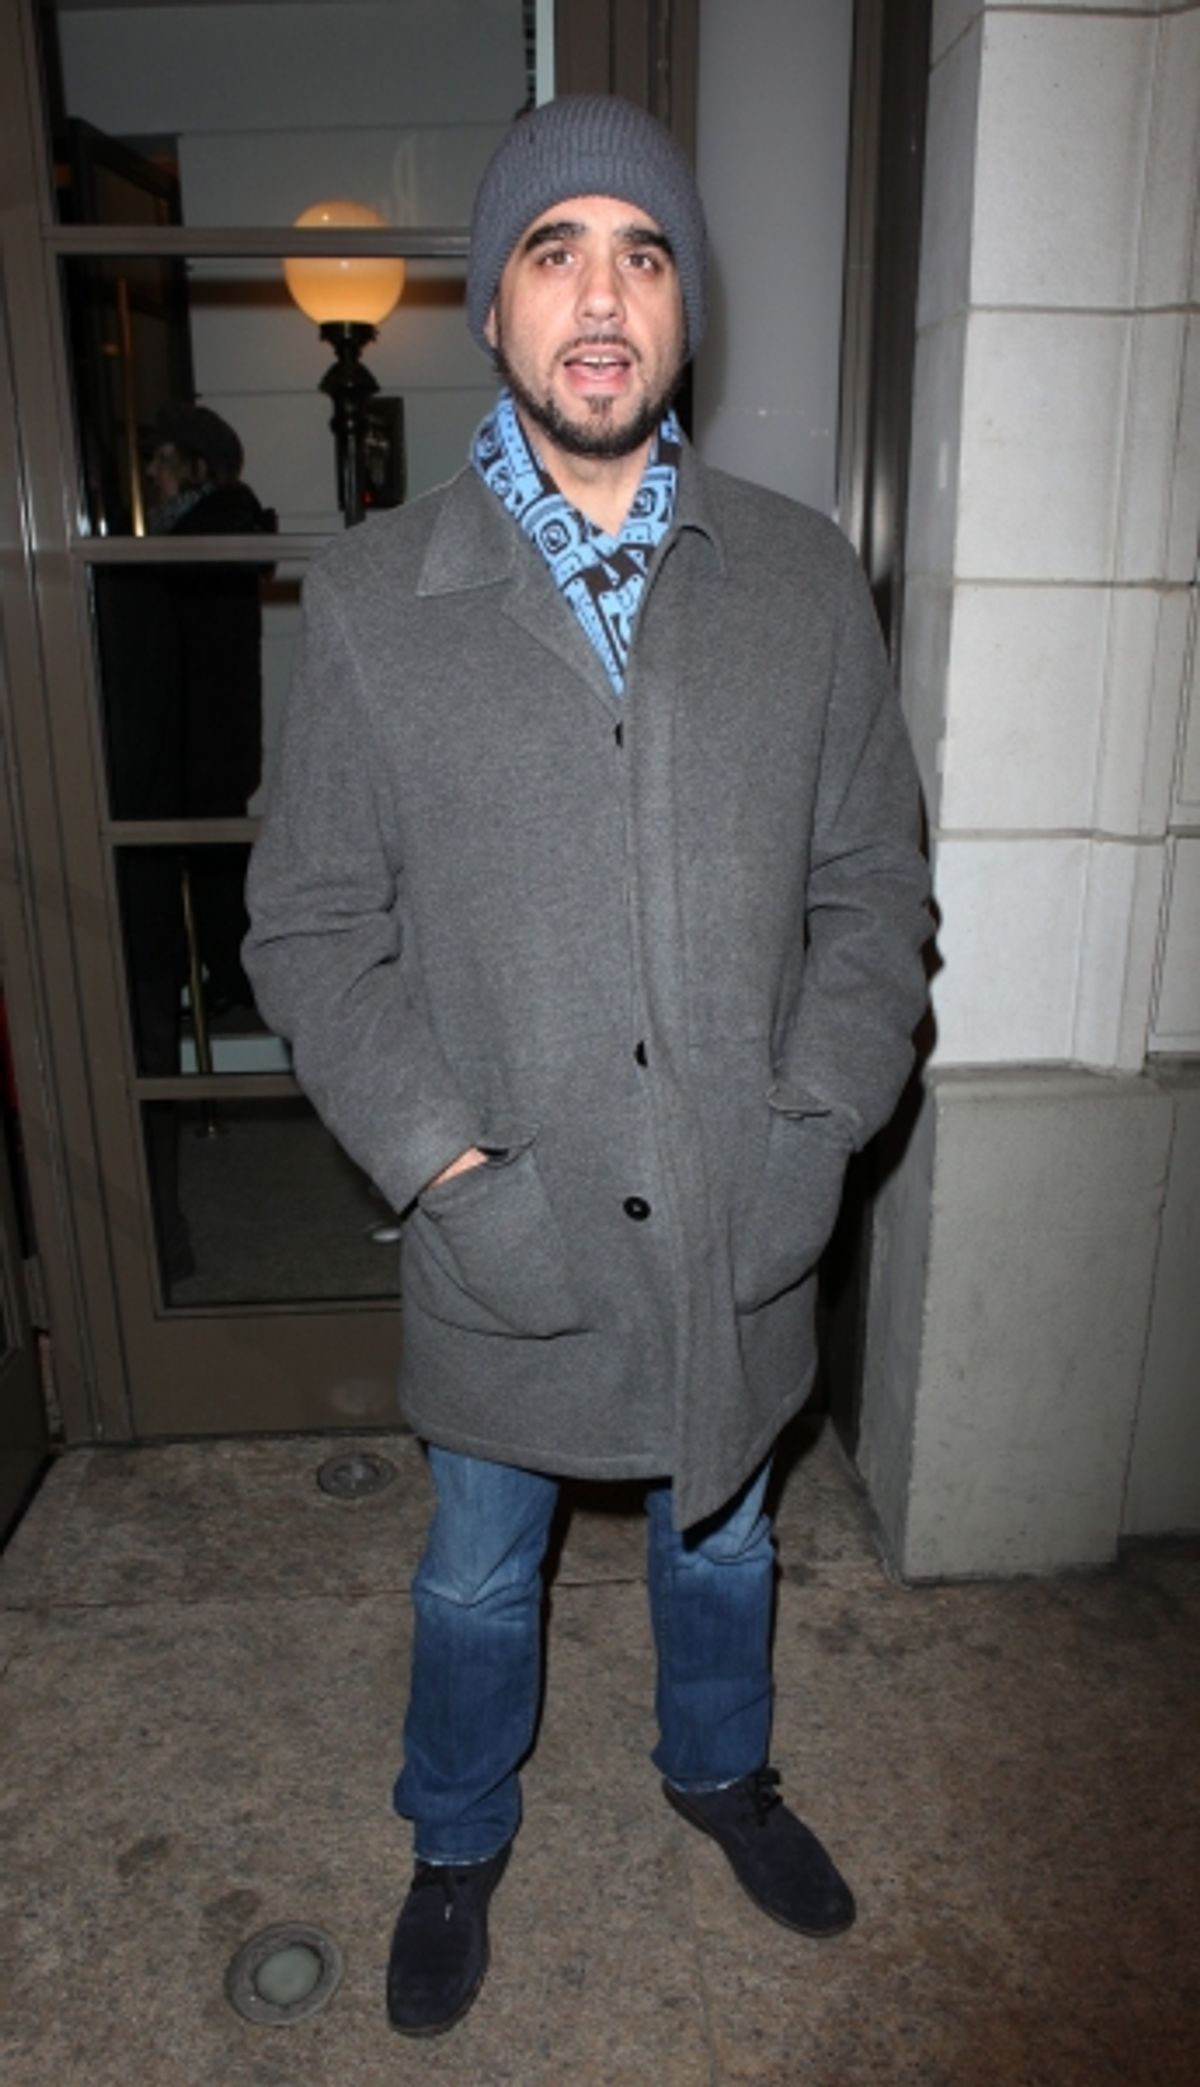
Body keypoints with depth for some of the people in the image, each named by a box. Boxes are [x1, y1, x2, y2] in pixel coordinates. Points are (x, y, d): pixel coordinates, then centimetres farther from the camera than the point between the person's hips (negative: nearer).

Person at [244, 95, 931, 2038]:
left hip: (744, 1223, 2)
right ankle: (461, 1840, 53)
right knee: (480, 1576, 22)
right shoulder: (372, 596, -8)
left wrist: (821, 1122, -11)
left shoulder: (807, 580, -3)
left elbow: (872, 887, 1)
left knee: (722, 1538, 26)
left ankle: (720, 1767, 58)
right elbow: (312, 928, -6)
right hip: (504, 1231, -1)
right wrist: (445, 1166, -16)